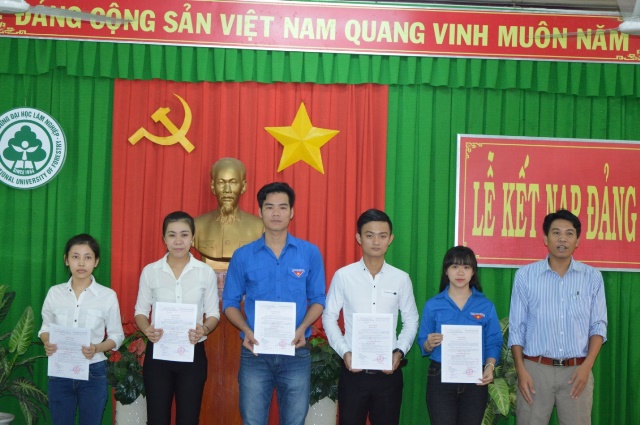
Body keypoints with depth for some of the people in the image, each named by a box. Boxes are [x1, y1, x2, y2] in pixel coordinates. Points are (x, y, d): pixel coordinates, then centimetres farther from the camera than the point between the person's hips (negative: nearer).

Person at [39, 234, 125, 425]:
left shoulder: (107, 295, -5)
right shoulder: (55, 293, 1)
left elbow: (116, 336, 0)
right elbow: (46, 328, 11)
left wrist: (96, 348, -19)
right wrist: (47, 343, -11)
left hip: (93, 373, -2)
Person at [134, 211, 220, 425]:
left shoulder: (206, 272, 0)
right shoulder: (150, 271, 0)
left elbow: (213, 313, 3)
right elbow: (141, 311, 6)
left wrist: (204, 330, -19)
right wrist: (146, 329, -16)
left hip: (192, 353, 0)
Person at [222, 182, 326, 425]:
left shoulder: (310, 253, 1)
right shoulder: (243, 256, 1)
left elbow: (318, 299, 5)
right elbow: (230, 302, 5)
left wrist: (302, 328, -12)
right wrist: (246, 330, -12)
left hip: (296, 353, 0)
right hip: (255, 353, 0)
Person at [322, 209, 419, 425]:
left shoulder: (401, 278, 1)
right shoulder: (343, 276, -4)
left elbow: (411, 320, 8)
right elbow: (329, 317, 1)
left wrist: (400, 351, -7)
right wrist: (344, 352, -10)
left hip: (388, 371, 1)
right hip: (353, 371, -1)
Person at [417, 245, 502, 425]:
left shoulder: (486, 306, 4)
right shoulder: (433, 305, 2)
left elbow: (494, 343, 0)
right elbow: (423, 344, 3)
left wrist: (490, 367, -16)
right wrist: (430, 344, -19)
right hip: (440, 378, -1)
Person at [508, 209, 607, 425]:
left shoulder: (592, 277, 4)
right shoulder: (525, 275, 1)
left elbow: (598, 325, 4)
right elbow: (517, 327, 2)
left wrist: (587, 365, -8)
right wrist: (520, 370, -5)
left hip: (577, 370, 1)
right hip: (536, 369, -1)